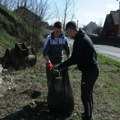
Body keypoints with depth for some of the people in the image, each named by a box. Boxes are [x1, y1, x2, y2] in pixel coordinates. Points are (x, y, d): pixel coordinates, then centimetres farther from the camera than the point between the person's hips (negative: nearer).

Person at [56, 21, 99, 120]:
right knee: (89, 93, 21)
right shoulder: (84, 36, 10)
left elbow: (74, 59, -22)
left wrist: (61, 66, -13)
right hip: (93, 69, 10)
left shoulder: (79, 40, -21)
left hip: (89, 71, -10)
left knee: (85, 96, 1)